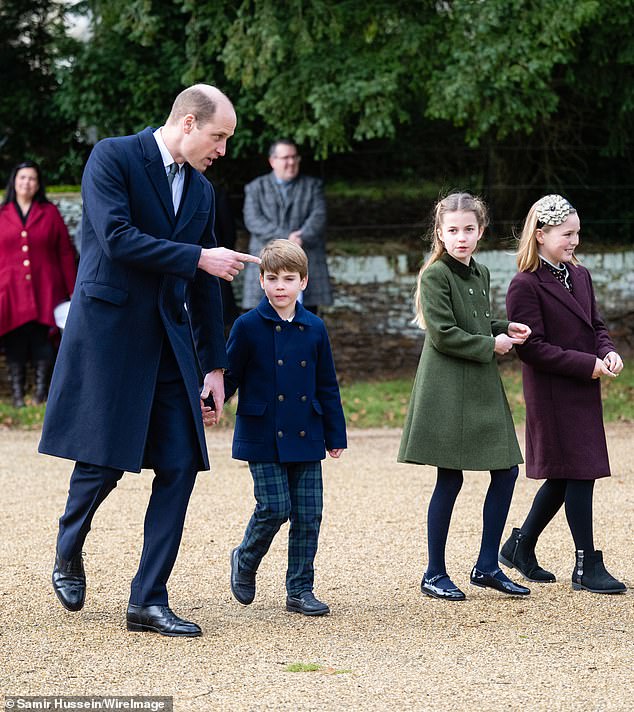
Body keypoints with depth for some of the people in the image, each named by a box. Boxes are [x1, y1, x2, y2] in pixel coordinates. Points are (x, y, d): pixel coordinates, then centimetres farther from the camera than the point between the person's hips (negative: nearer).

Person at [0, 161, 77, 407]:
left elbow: (66, 254, 6)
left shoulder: (49, 213, 8)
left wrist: (72, 292, 1)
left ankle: (41, 394, 7)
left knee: (42, 345, 0)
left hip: (44, 293, 0)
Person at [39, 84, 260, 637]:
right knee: (105, 460, -4)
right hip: (110, 330, -6)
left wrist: (214, 364, 15)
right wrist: (199, 257, -17)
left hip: (170, 341, 6)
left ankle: (149, 600, 4)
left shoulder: (201, 190, 15)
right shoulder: (113, 158, -5)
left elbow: (204, 286, 18)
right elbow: (117, 237, -18)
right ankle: (69, 551, 27)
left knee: (180, 464, -2)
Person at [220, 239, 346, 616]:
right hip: (263, 438, -3)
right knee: (274, 508, -8)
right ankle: (245, 561, 20)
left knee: (308, 514, 3)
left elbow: (327, 386, 11)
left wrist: (335, 435, 12)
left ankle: (300, 590, 12)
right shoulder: (249, 326, -4)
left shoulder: (314, 328, 6)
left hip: (306, 438, 4)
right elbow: (230, 375, 1)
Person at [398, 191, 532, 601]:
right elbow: (443, 334, -16)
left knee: (506, 470, 6)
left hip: (482, 387, 8)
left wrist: (506, 329, 5)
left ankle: (487, 566, 17)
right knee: (450, 479, -3)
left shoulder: (481, 274, 13)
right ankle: (435, 575, 8)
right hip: (447, 389, -8)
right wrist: (491, 345, -10)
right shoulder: (435, 276, -10)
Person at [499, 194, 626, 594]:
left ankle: (520, 546, 28)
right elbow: (533, 348, -17)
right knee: (578, 474, -6)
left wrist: (608, 352, -4)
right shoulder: (525, 286, -13)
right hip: (552, 393, -8)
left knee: (565, 476, 13)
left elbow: (596, 325, 18)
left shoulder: (580, 276, 11)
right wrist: (589, 364, -19)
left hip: (583, 392, 8)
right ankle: (587, 565, 2)